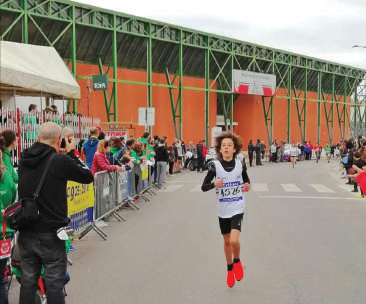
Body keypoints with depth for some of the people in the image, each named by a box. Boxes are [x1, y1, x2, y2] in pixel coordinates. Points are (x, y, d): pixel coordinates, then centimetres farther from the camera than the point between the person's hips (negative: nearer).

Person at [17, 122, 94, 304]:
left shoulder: (24, 160, 1)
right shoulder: (60, 161, -16)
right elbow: (88, 176, -5)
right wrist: (71, 153, 4)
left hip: (26, 233, 5)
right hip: (50, 234, -5)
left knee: (28, 280, 15)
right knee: (54, 282, 5)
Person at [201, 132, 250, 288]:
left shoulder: (240, 165, -5)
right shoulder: (215, 166, -8)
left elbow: (246, 181, 12)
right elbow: (203, 187, -5)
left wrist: (247, 186, -10)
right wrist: (214, 184, -24)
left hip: (237, 208, -1)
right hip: (223, 209, 1)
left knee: (234, 240, -17)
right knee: (226, 241, 14)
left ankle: (237, 262, 14)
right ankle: (230, 269, 37)